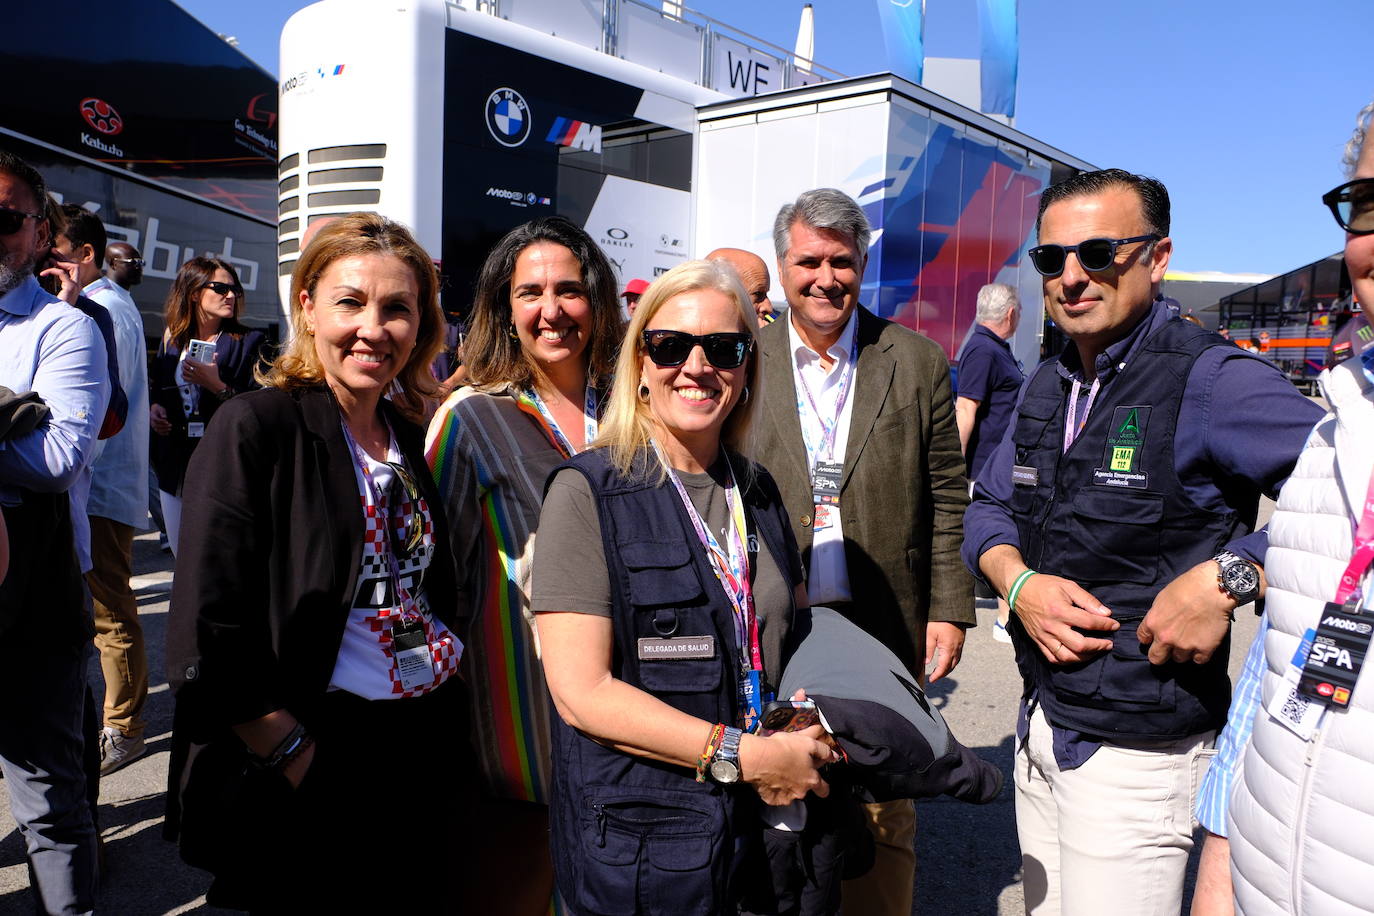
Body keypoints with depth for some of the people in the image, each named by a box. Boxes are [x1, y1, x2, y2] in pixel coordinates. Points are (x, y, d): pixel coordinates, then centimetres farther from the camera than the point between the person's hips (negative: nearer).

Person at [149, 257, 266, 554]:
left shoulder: (249, 341, -1)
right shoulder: (172, 340, 12)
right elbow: (157, 391, 24)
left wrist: (219, 387, -20)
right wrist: (154, 409, 3)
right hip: (174, 470, 5)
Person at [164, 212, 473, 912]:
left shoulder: (411, 436, 8)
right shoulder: (256, 427, -11)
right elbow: (209, 639, -16)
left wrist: (447, 661, 6)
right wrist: (297, 756, -16)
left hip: (430, 747, 6)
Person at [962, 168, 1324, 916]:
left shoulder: (1212, 381, -15)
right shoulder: (1047, 387, 8)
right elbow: (988, 506, 15)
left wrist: (1227, 577, -27)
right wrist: (1018, 582, -4)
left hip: (1134, 752, -6)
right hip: (1040, 727, 7)